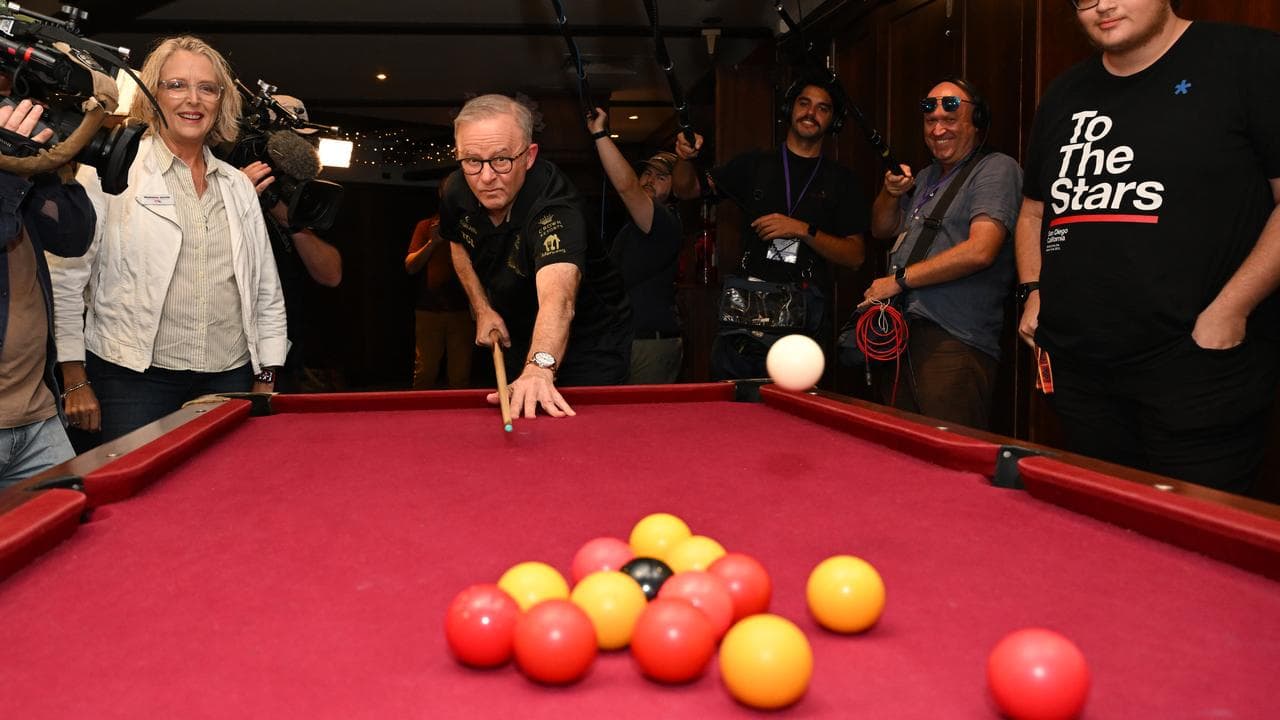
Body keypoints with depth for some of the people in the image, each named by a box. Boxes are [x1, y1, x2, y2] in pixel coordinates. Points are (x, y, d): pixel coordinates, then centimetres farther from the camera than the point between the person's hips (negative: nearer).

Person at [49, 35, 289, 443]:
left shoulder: (239, 185, 13)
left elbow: (267, 291, 15)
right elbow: (66, 278, -3)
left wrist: (266, 380, 11)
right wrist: (76, 381, -4)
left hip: (231, 379, 4)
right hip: (133, 378, -3)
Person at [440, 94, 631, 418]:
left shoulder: (555, 205, -36)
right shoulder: (458, 191, -14)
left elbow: (556, 297, -55)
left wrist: (540, 367, -73)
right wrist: (482, 309, -2)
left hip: (591, 338, -6)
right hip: (520, 336, 6)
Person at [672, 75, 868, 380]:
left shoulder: (842, 180, 9)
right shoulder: (755, 164, 13)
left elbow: (855, 256, 2)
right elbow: (687, 189, 13)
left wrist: (803, 230, -11)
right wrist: (686, 158, -8)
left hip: (804, 315, -1)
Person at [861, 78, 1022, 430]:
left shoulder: (997, 169, -3)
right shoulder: (927, 177, 23)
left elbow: (980, 251, -17)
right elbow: (882, 230, 31)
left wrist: (899, 279, -12)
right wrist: (891, 192, 8)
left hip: (955, 343, -8)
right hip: (902, 332, 8)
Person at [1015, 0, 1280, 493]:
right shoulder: (1064, 96, 17)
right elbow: (1034, 210, 25)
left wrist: (1230, 309, -15)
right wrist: (1034, 295, 10)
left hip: (1194, 365, -5)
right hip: (1076, 367, 6)